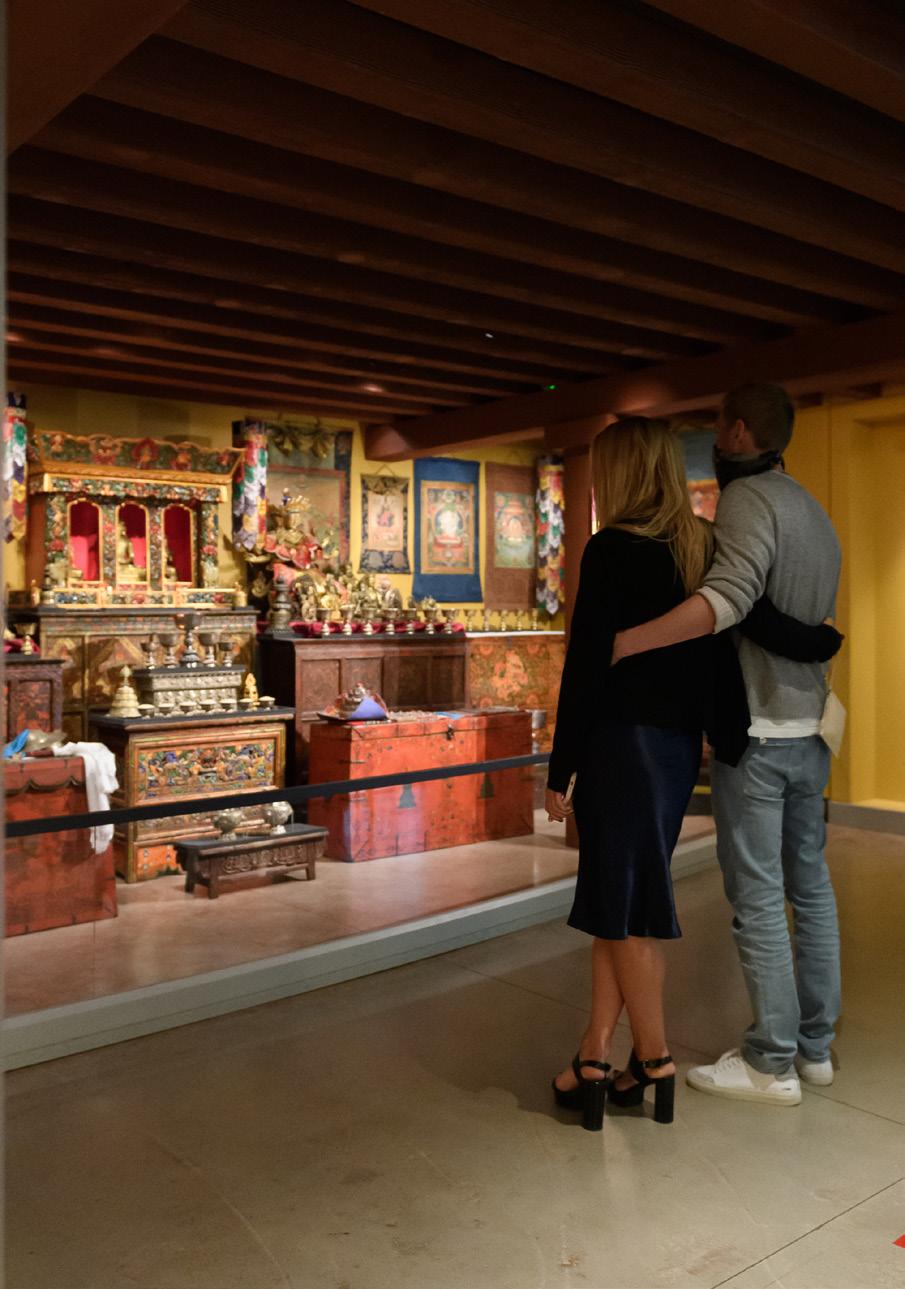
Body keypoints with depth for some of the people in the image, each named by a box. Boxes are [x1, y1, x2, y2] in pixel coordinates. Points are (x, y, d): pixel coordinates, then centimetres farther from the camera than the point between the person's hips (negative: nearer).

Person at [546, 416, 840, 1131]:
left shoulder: (612, 550, -12)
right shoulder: (706, 548, 6)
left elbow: (585, 666, -13)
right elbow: (768, 628, -2)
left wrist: (560, 771, -8)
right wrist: (828, 639, 20)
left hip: (622, 743, -7)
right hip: (681, 746, 7)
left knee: (624, 905, 5)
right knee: (619, 898, 13)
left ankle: (654, 1059, 17)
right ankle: (595, 1055, 20)